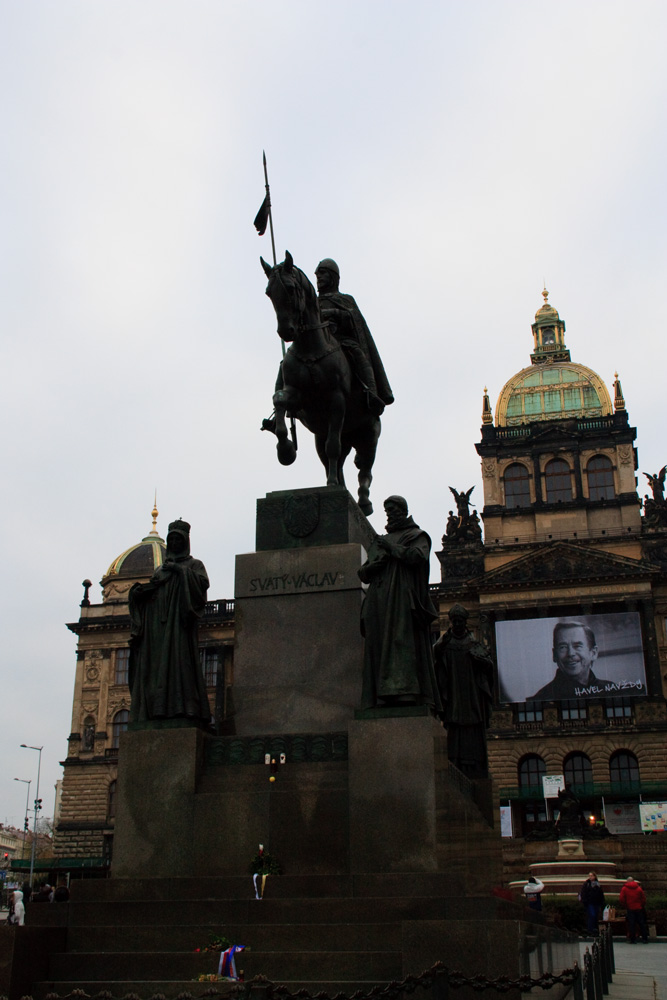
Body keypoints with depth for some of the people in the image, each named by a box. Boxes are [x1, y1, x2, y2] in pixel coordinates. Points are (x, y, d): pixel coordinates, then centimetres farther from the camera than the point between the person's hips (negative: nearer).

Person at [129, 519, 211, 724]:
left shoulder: (193, 564, 14)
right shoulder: (160, 569, 28)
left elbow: (203, 583, -6)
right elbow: (149, 592, 22)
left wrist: (179, 570, -9)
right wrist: (138, 591, 0)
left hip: (178, 619, -5)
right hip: (157, 623, 5)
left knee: (177, 659, -17)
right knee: (154, 664, -6)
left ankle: (181, 708, -23)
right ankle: (157, 709, -10)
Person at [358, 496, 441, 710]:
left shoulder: (417, 536, 12)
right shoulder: (379, 541, 28)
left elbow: (419, 556, -10)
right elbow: (362, 573, 22)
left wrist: (392, 547, -2)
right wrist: (374, 565, 0)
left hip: (403, 598, -5)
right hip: (379, 602, 6)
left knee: (402, 640, -18)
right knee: (379, 646, -6)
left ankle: (405, 691, -27)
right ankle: (382, 697, -12)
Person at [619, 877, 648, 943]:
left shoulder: (624, 889, -1)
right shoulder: (639, 888, 3)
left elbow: (621, 899, -4)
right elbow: (644, 899, 3)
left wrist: (625, 906, 9)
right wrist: (642, 906, 16)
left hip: (630, 909, -2)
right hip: (639, 908, 2)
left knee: (631, 925, 0)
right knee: (642, 924, 9)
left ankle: (633, 939, -2)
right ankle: (645, 939, 10)